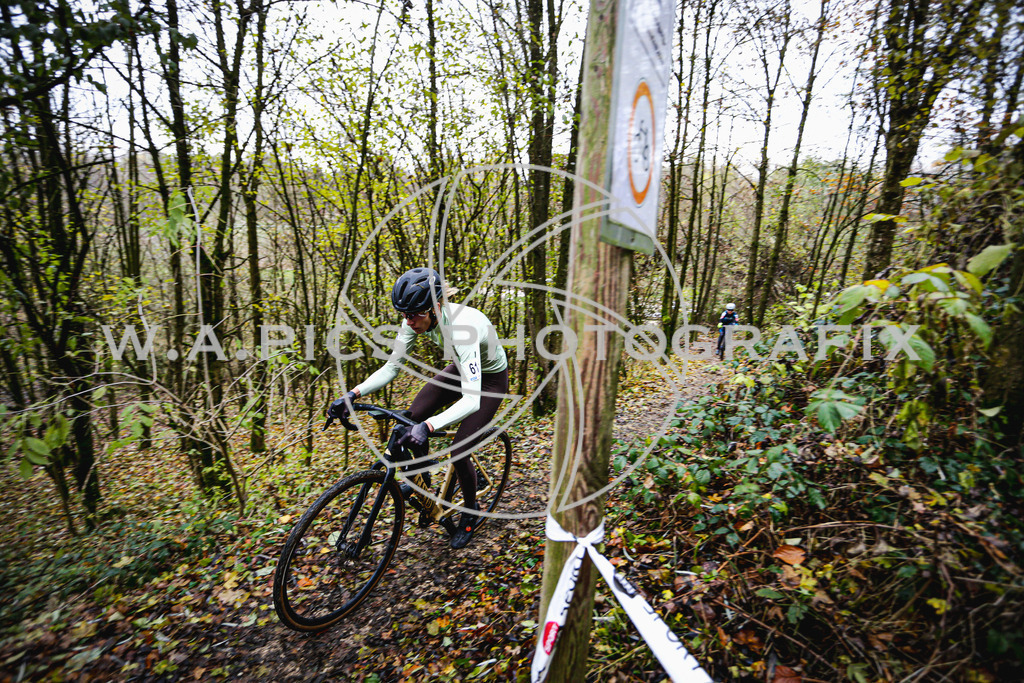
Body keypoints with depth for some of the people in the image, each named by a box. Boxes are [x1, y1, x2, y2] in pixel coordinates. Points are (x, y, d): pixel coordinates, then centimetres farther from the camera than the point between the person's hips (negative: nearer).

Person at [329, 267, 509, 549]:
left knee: (459, 453, -9)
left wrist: (429, 426, -59)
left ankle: (471, 514, 19)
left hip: (490, 379, -6)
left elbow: (471, 400, -47)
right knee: (415, 414, -12)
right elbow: (391, 367, -14)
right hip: (460, 368, 6)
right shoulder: (417, 319, -20)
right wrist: (352, 394, -28)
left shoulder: (462, 328, -42)